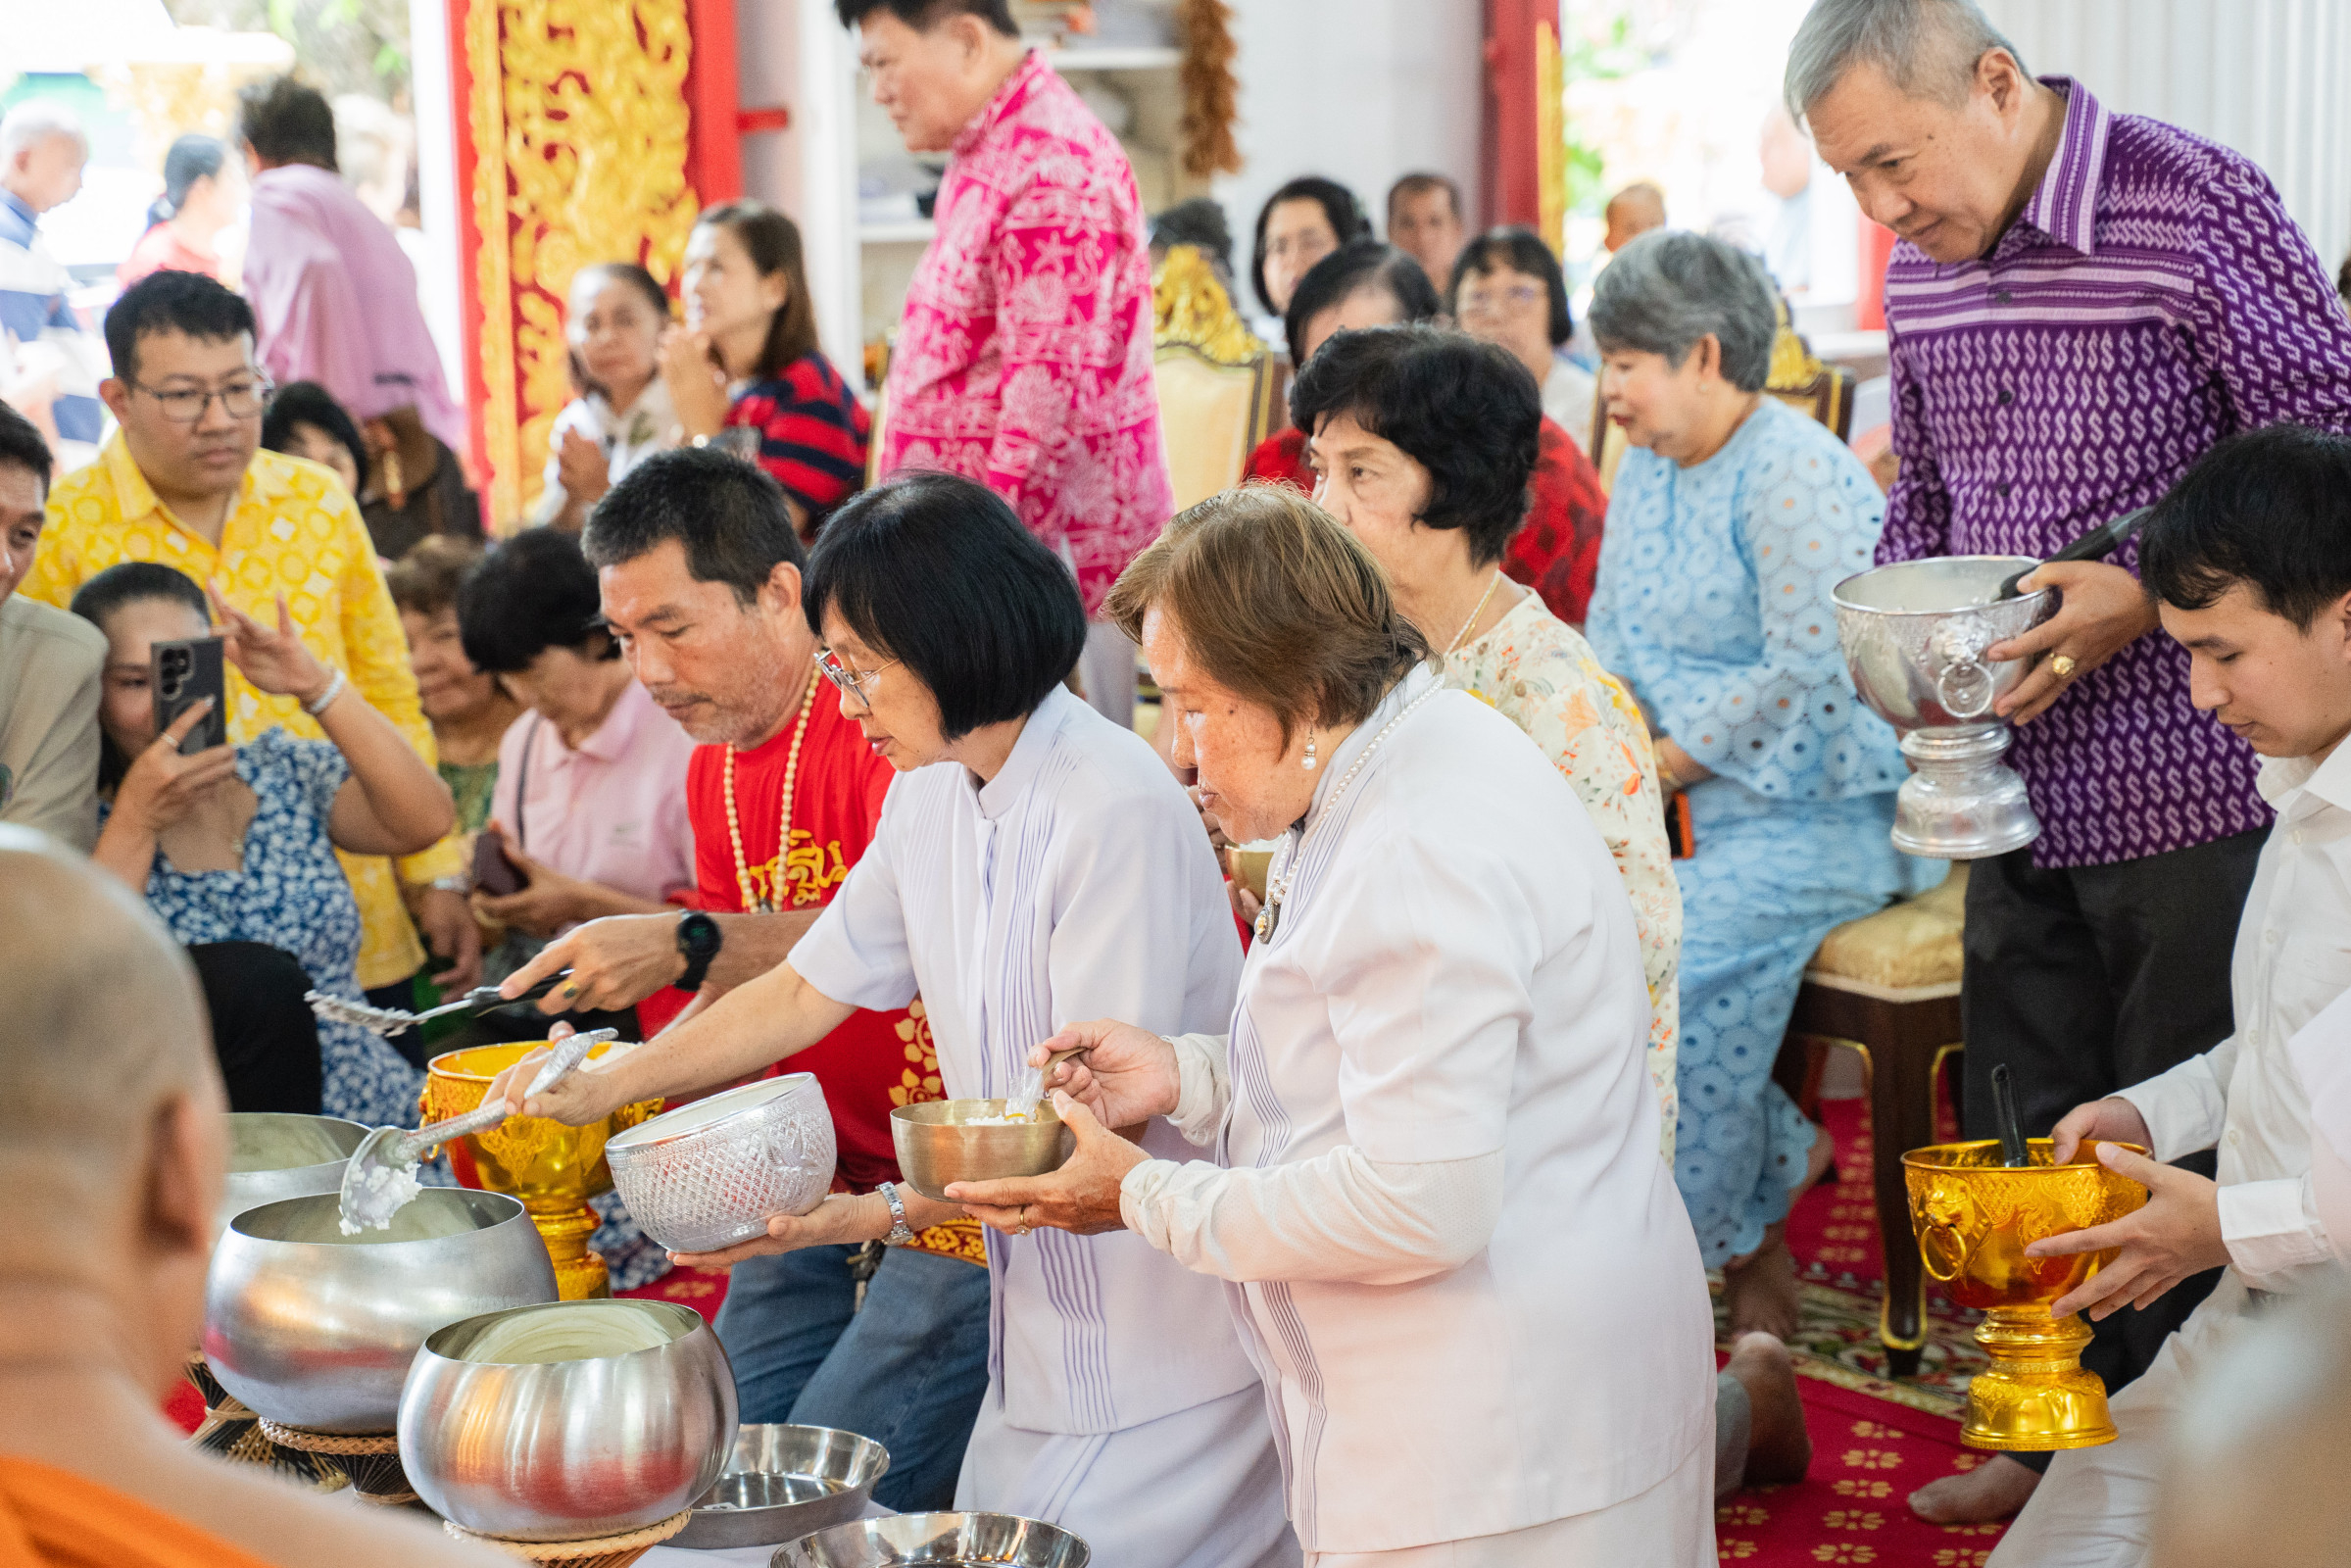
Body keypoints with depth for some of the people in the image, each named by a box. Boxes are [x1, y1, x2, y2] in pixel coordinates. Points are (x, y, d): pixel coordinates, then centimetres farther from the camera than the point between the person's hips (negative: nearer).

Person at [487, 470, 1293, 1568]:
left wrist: (885, 1213, -24)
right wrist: (604, 1088, 15)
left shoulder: (1121, 809, -21)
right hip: (1040, 1323, 8)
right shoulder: (931, 797, 6)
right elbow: (810, 991, 17)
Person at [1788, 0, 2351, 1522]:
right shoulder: (1922, 265, 7)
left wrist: (2149, 600, -21)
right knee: (2032, 1130, 15)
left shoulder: (2201, 207, -15)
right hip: (2017, 784, 6)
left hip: (2188, 790, -6)